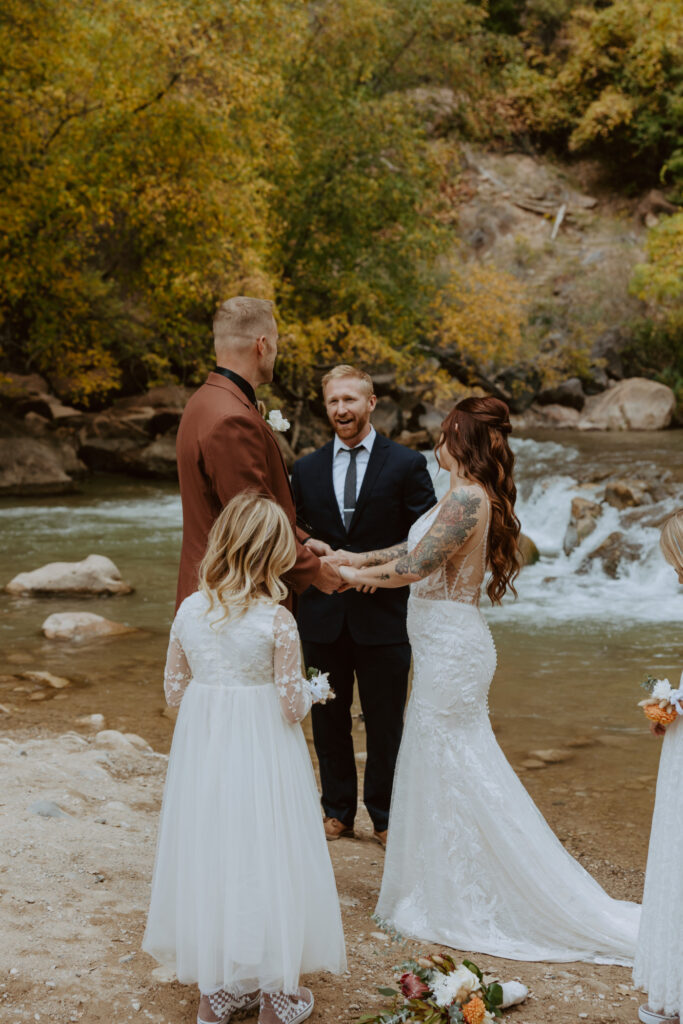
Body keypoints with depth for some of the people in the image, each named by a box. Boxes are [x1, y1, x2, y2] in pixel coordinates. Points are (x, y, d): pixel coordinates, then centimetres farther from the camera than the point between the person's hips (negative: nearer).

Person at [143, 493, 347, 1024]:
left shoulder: (190, 610, -4)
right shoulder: (277, 620, -16)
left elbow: (175, 689, 3)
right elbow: (293, 704, -14)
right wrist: (310, 690, 7)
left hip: (202, 751, 4)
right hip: (262, 755, -4)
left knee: (209, 854, 15)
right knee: (265, 857, 9)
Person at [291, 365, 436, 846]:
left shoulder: (406, 464, -2)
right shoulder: (307, 469, 8)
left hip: (383, 614, -3)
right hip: (322, 616, 3)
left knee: (386, 723, 8)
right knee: (328, 720, 12)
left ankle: (384, 816, 25)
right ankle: (338, 811, 29)